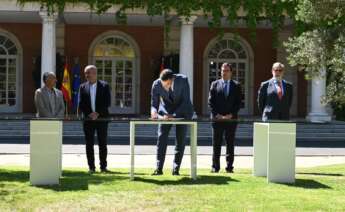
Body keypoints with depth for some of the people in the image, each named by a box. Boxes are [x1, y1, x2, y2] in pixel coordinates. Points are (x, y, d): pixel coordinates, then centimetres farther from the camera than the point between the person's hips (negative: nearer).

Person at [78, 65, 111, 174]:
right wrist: (89, 114, -11)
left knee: (102, 143, 1)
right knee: (89, 144, 2)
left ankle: (103, 166, 7)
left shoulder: (104, 86, 1)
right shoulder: (83, 87, 6)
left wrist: (98, 113, -14)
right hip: (88, 119, 2)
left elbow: (107, 103, -4)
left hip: (101, 118, -2)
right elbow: (81, 104, 2)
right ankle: (91, 167, 7)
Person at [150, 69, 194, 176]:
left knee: (180, 140, -3)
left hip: (182, 111, -1)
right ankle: (159, 168, -8)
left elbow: (186, 101, -23)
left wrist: (174, 115, -33)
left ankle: (176, 168, 5)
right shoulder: (156, 84, -21)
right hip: (166, 111, 1)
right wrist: (154, 112, -34)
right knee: (161, 138, -11)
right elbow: (154, 103, -10)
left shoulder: (183, 80, -26)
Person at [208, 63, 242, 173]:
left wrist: (231, 115, -9)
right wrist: (217, 114, -8)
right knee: (216, 144, 3)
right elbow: (211, 101, 3)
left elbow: (239, 102, 2)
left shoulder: (236, 85, 6)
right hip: (217, 118, 0)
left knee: (230, 144, 3)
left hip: (231, 119, 0)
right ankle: (215, 166, 8)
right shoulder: (215, 84, 7)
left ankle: (229, 166, 7)